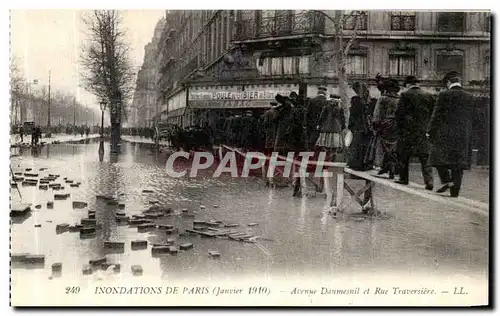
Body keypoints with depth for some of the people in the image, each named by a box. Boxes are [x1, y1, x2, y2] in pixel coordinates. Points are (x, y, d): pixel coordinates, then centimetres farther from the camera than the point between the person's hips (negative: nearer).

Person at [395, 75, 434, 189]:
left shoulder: (405, 95, -6)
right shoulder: (428, 95, 5)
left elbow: (399, 113, -7)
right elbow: (432, 113, 7)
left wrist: (400, 127, 5)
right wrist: (428, 127, 15)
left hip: (408, 130, -3)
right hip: (425, 131, 3)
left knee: (404, 155, 11)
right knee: (425, 157, 4)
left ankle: (403, 178, 16)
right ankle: (429, 181, -3)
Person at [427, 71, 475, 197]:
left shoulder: (444, 95, -6)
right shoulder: (469, 97, 8)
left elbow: (437, 115, -7)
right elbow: (471, 118, 10)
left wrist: (430, 131, 1)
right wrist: (468, 133, 17)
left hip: (445, 133, -4)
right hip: (464, 135, 4)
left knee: (439, 157, 8)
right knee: (459, 161, 6)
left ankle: (446, 180, -10)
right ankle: (455, 191, 7)